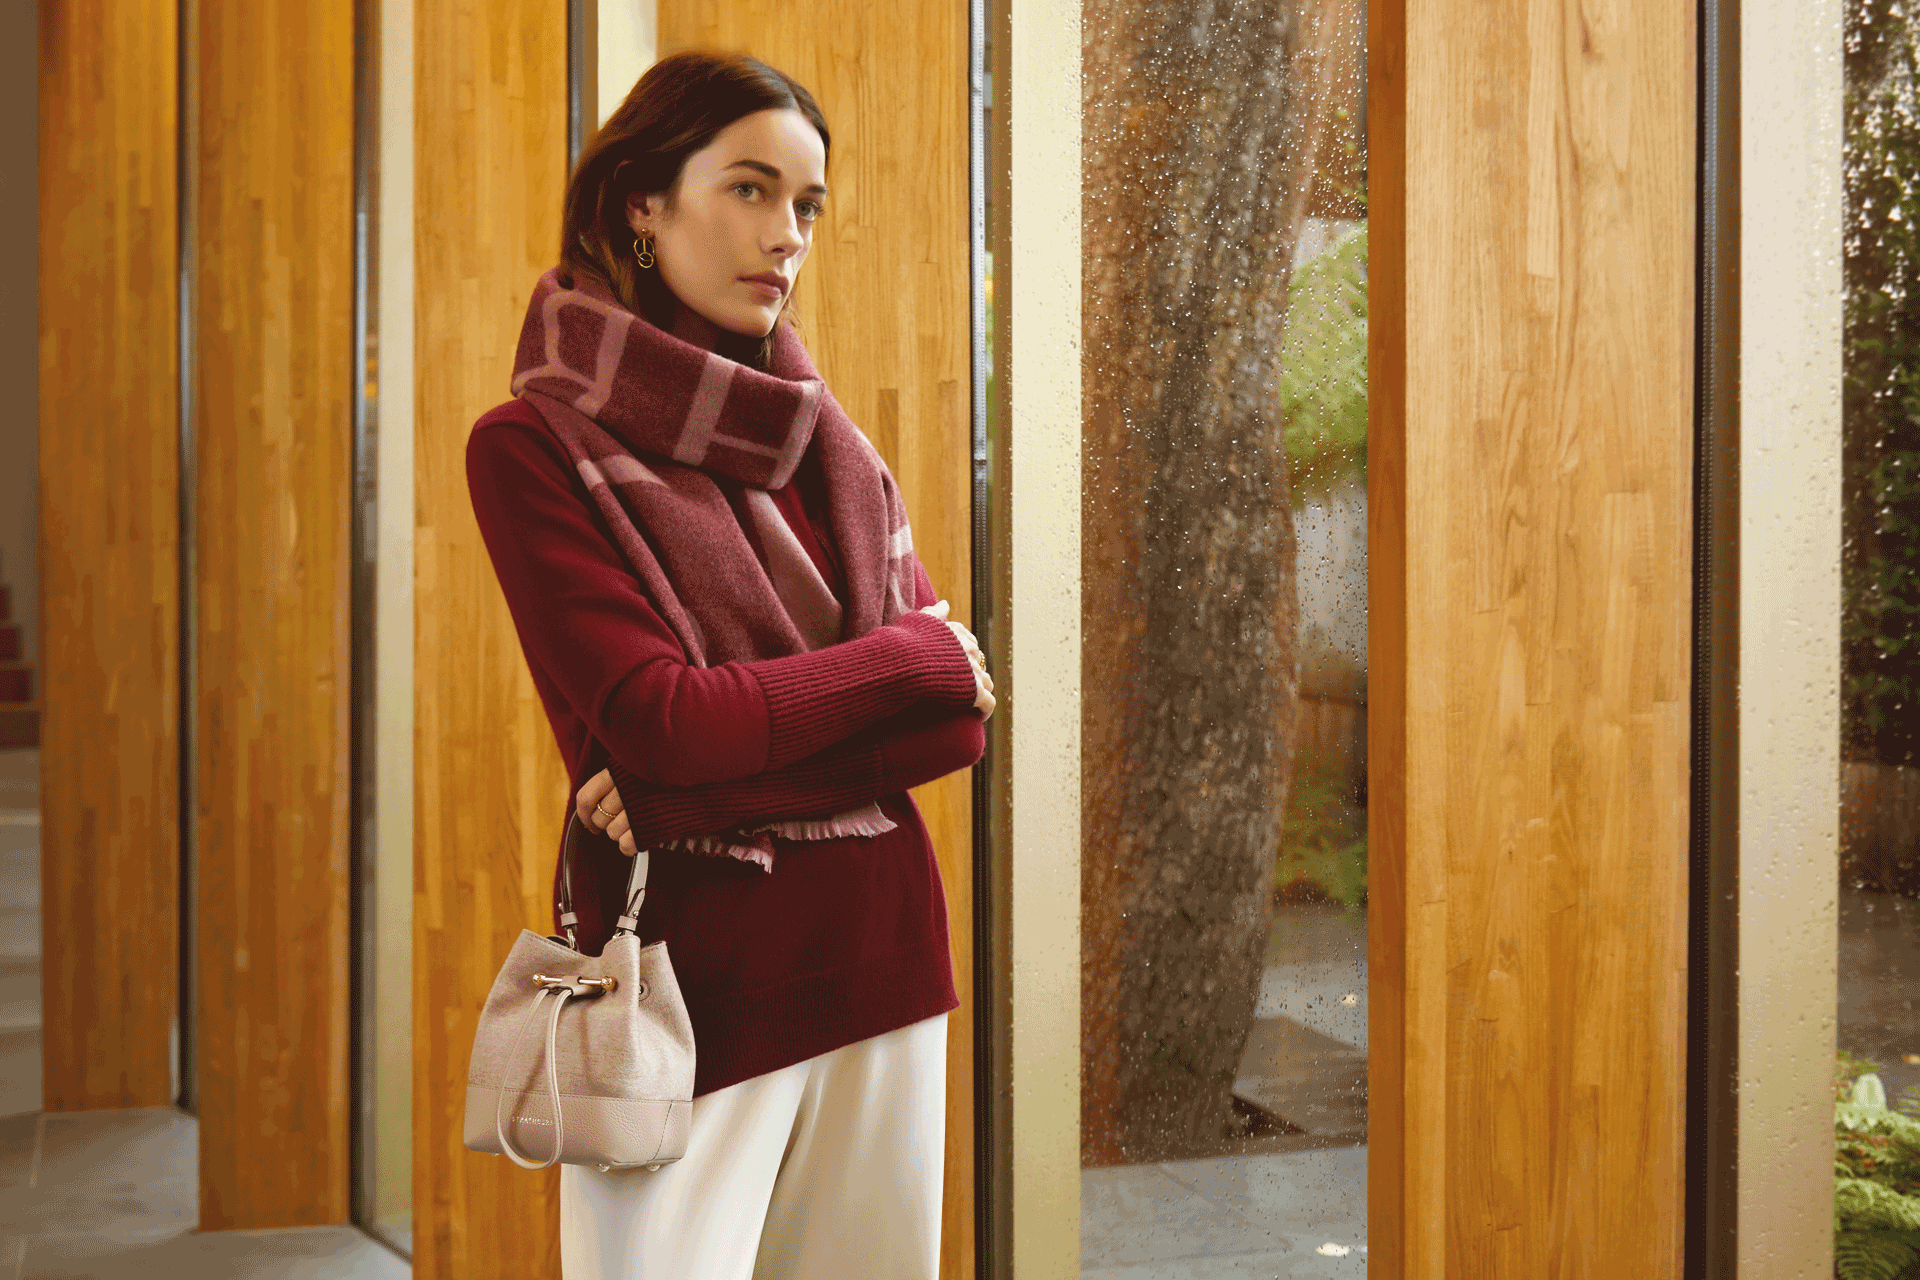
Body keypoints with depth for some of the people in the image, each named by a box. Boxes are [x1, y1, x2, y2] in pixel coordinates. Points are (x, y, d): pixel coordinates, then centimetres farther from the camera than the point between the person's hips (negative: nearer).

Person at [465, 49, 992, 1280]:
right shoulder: (537, 447, -6)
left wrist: (712, 781, -14)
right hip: (693, 981, -4)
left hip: (881, 955, 5)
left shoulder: (827, 443, 9)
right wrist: (922, 658, -6)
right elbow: (664, 717, -16)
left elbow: (964, 717, 0)